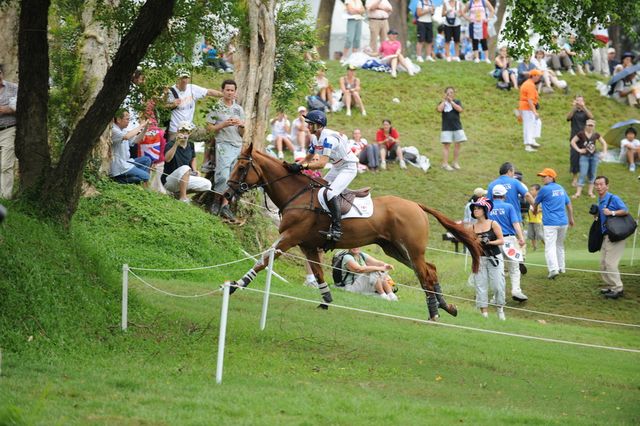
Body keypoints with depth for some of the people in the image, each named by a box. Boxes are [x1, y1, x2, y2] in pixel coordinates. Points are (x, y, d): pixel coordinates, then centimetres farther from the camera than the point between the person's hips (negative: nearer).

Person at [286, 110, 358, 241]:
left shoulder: (329, 138, -27)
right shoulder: (315, 138, 3)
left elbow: (322, 163, -34)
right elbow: (308, 159, 9)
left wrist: (301, 166, -38)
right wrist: (295, 165, -10)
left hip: (349, 167, -10)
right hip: (336, 169, 10)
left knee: (331, 193, -26)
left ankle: (337, 228, -27)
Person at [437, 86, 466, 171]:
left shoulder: (457, 102, 6)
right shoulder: (442, 103, 3)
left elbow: (460, 109, -14)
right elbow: (439, 109, -18)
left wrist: (451, 101, -12)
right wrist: (444, 100, -9)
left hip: (457, 127, 2)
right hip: (446, 128, -2)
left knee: (457, 145, 5)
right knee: (446, 145, -4)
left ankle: (455, 162, 17)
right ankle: (445, 164, -3)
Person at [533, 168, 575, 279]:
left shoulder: (545, 189, -6)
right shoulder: (561, 189, 14)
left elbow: (536, 203, 9)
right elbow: (569, 204, 22)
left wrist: (535, 210, 31)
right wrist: (571, 218, 32)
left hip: (550, 223, -7)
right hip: (563, 222, 7)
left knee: (550, 246, -12)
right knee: (560, 245, 21)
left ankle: (553, 269, -26)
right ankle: (561, 268, 26)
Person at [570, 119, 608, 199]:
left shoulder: (596, 135, 0)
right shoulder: (581, 134, -7)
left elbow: (604, 143, 13)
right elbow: (573, 142, -1)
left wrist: (604, 152, 4)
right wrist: (578, 150, -8)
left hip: (594, 155, 3)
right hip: (584, 156, -3)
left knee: (592, 174, 6)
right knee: (583, 174, -7)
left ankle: (590, 192, 16)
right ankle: (578, 192, -5)